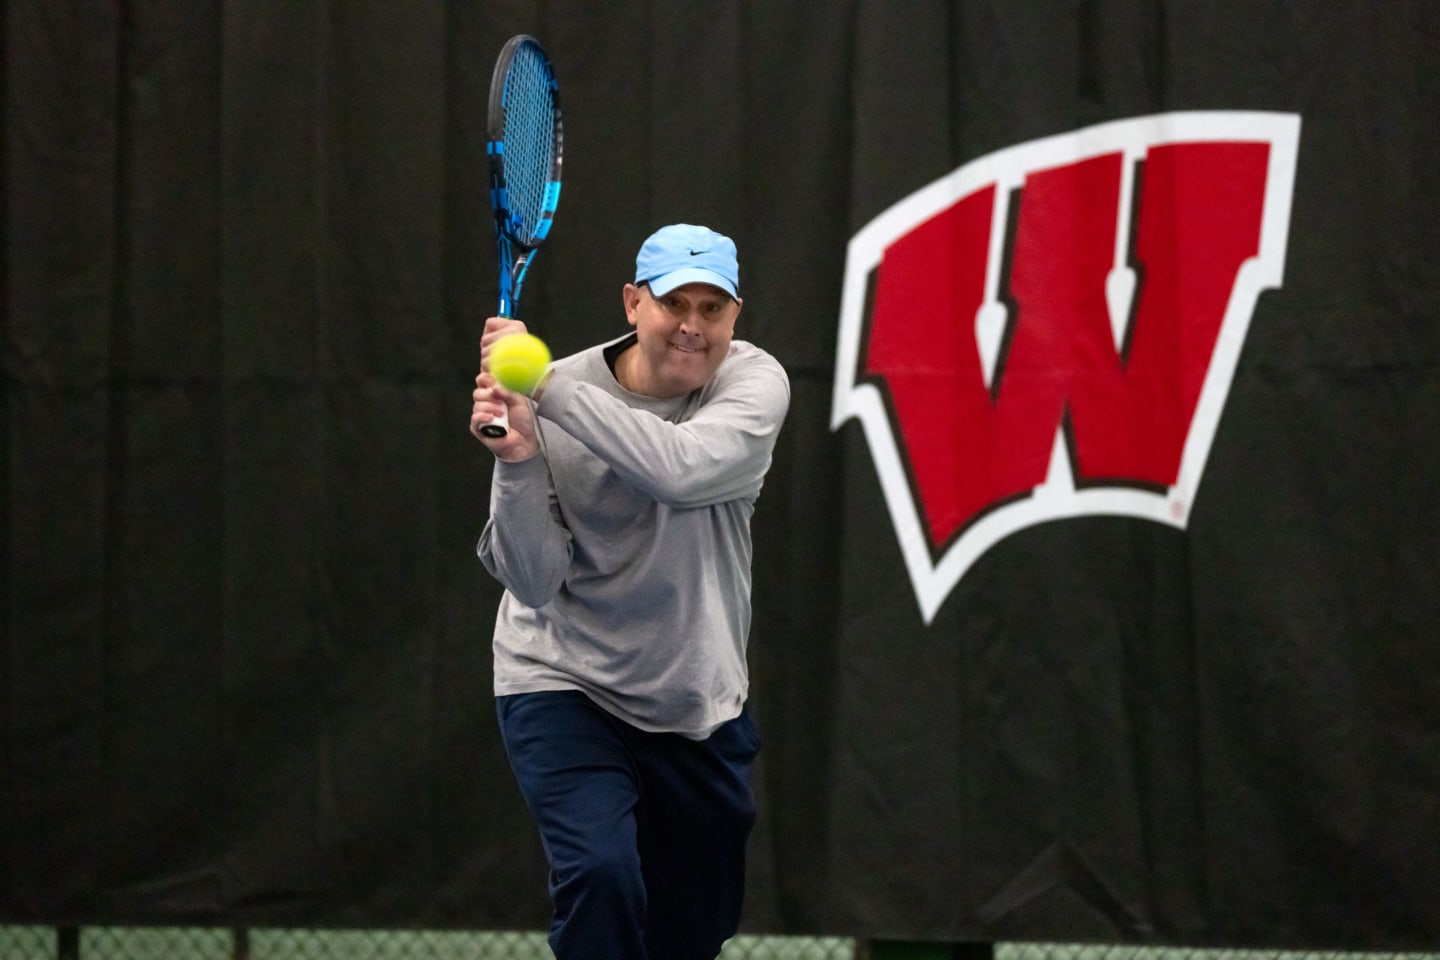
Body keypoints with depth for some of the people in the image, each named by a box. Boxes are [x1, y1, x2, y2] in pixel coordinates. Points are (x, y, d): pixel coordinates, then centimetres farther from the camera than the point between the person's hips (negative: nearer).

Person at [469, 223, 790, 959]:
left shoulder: (755, 383, -13)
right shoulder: (552, 407, -15)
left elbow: (685, 471, -35)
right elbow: (535, 582, -19)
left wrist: (549, 387, -38)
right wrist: (519, 461, -34)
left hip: (701, 707, 3)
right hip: (565, 688, -3)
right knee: (601, 874, -27)